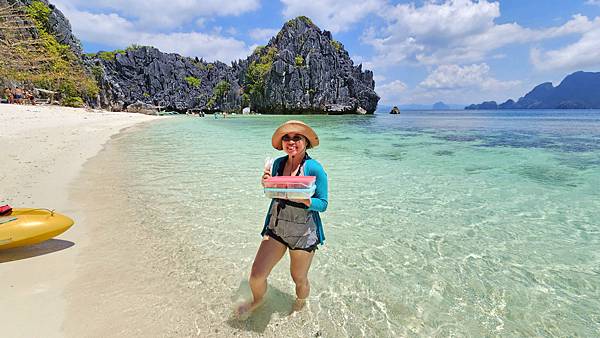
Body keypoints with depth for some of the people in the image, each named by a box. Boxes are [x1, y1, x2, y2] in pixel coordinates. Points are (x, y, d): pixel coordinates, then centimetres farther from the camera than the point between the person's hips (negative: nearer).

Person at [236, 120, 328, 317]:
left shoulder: (314, 168, -16)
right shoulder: (278, 163, 0)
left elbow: (323, 204, -12)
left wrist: (301, 199, -29)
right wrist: (267, 185, -8)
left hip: (304, 233, -4)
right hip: (276, 229, 4)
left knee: (299, 279, 16)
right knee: (256, 275, 4)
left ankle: (301, 304, 53)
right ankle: (257, 300, 41)